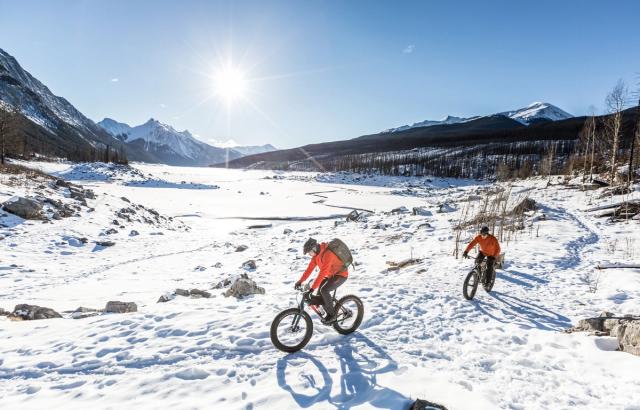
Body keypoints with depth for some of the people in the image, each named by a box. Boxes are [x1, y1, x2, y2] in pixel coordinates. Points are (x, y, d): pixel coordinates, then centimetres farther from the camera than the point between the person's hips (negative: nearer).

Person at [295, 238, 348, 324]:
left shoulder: (327, 254, -32)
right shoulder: (316, 254, -5)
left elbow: (322, 272, -36)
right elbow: (310, 268, -2)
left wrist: (312, 288, -37)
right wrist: (300, 281, -8)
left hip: (340, 275, -9)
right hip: (330, 274, 9)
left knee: (324, 290, -25)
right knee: (319, 293, -3)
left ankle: (332, 315, -8)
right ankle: (329, 313, 14)